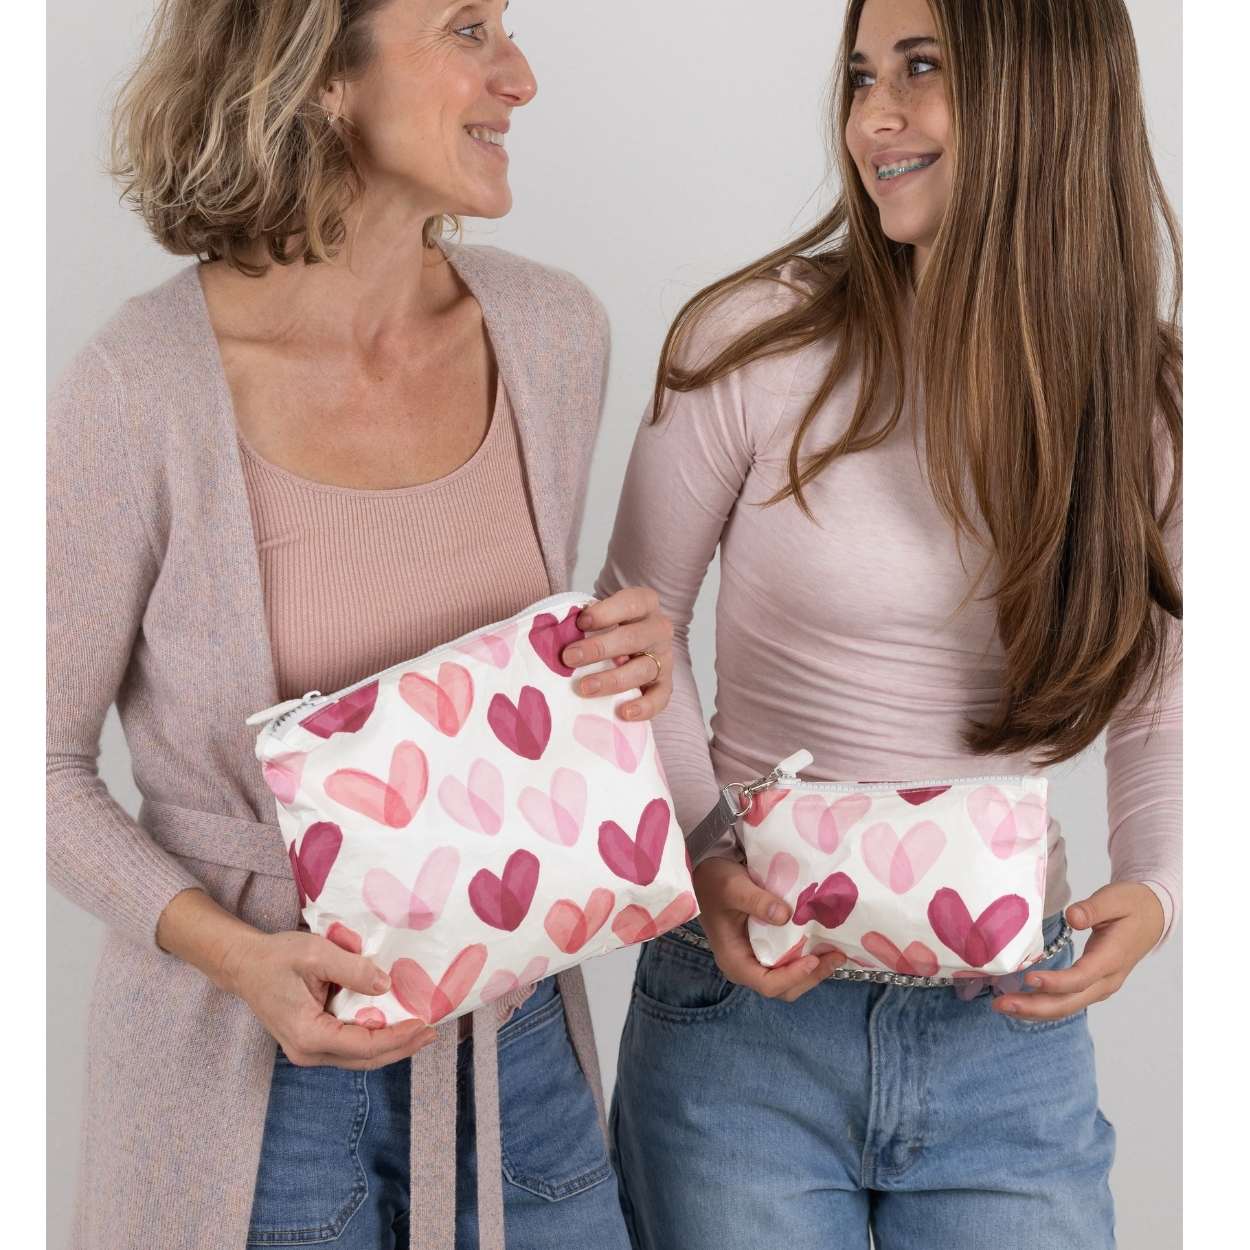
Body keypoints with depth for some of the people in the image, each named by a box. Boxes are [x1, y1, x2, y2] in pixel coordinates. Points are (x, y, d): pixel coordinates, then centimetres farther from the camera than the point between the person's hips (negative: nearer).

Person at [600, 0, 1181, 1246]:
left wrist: (1151, 892, -9)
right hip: (748, 1004, -2)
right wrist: (700, 864, -12)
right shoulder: (753, 339, -10)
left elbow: (1159, 712, 9)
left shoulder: (1147, 396, -1)